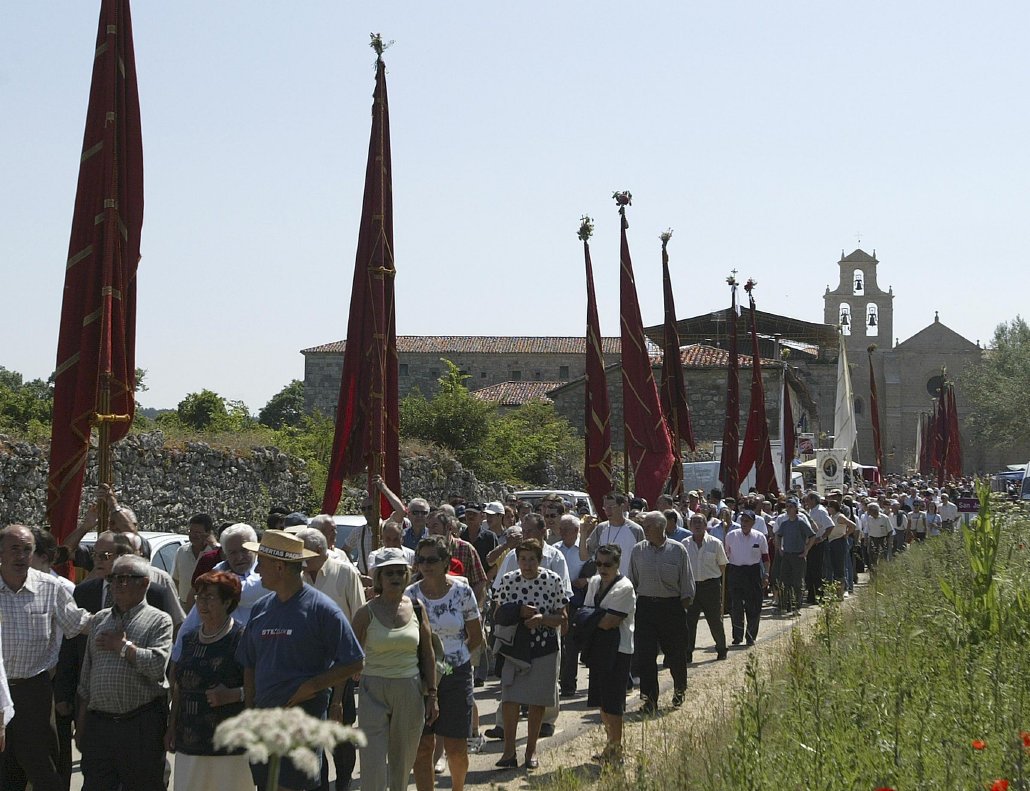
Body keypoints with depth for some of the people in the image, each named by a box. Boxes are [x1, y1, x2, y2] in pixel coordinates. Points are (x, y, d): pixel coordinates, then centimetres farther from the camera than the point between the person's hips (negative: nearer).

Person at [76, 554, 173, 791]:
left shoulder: (159, 620, 1)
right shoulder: (101, 619, 17)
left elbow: (158, 666, -17)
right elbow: (86, 678, 18)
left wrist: (123, 646, -8)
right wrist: (81, 725, 14)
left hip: (141, 726, -5)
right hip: (99, 725, 5)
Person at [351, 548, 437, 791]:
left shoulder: (416, 608, 4)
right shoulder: (367, 613, -4)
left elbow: (428, 655, 9)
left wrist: (432, 695, 6)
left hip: (410, 691, 3)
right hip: (374, 691, -3)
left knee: (403, 761, 11)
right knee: (373, 763, -7)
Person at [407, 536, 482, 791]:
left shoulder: (462, 592, -5)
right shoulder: (411, 595, -3)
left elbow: (476, 638, 5)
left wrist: (450, 658, -1)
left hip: (456, 674, -1)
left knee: (456, 747, 4)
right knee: (423, 746, 0)